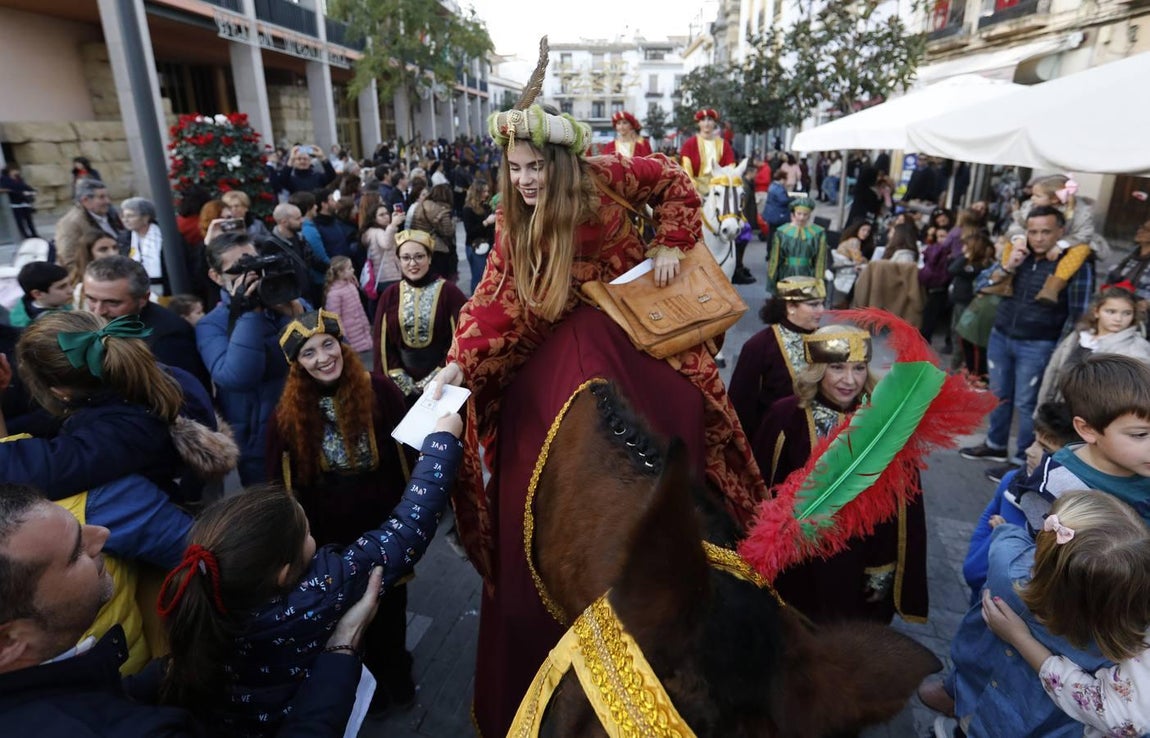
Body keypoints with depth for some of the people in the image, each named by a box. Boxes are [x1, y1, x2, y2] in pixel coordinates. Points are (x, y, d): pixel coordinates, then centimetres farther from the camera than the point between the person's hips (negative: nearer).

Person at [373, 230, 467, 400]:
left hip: (442, 381, -3)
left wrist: (435, 378, -12)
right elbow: (383, 341, 5)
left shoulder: (449, 292, -7)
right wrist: (402, 381, -3)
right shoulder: (390, 295, 4)